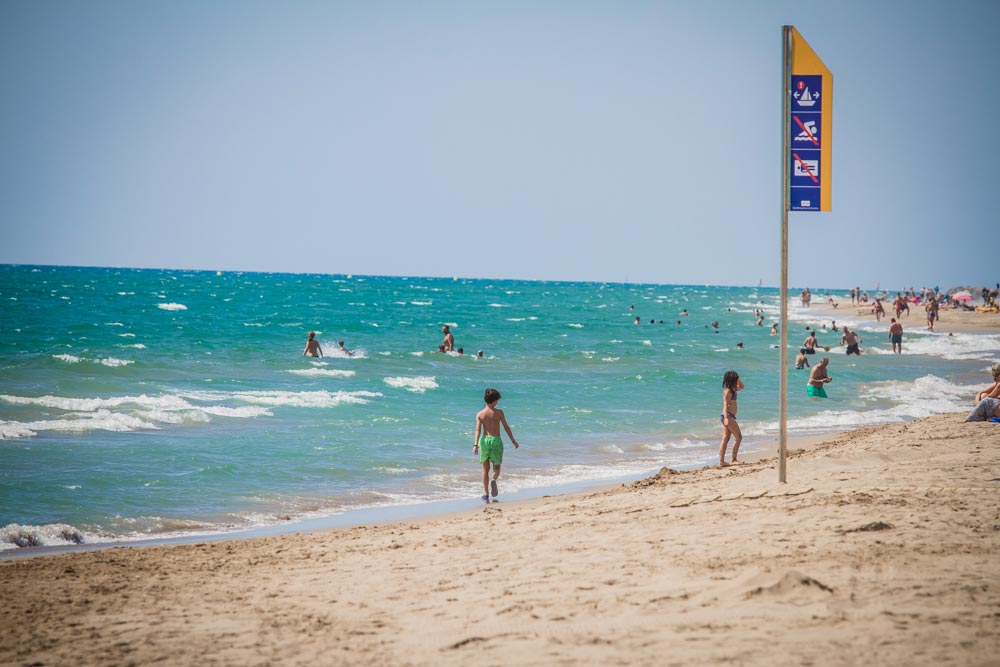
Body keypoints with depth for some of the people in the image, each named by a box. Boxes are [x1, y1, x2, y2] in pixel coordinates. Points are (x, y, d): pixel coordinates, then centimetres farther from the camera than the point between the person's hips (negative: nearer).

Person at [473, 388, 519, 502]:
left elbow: (478, 430, -9)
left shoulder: (480, 414, 1)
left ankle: (486, 493, 12)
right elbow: (506, 428, 1)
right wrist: (513, 441, 11)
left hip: (484, 440, 1)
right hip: (496, 441, -1)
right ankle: (493, 480, -25)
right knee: (496, 468, 10)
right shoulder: (499, 413, -2)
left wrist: (475, 445, -16)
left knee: (485, 468, 14)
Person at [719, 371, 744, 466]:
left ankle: (721, 461, 5)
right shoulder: (728, 391, -12)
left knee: (725, 439, 7)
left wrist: (738, 380, 13)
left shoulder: (732, 389, 15)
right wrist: (726, 418, -29)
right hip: (728, 416, -10)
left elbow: (741, 386, 33)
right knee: (738, 437, -6)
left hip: (728, 417, 10)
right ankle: (734, 459, -3)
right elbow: (725, 404, -20)